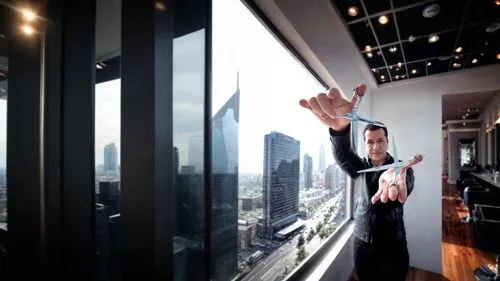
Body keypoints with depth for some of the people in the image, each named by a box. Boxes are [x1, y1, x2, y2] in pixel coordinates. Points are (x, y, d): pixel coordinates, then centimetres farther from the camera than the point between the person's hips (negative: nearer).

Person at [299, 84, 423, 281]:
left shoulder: (401, 167, -3)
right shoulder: (359, 168, 0)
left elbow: (407, 185, -27)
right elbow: (341, 153, -22)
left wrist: (395, 179, -55)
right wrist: (339, 126, -46)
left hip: (393, 247, -1)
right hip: (362, 246, 2)